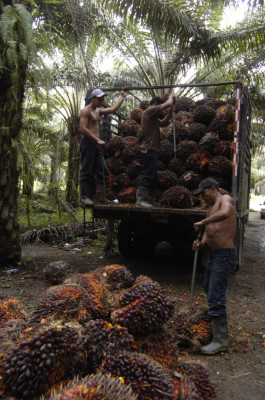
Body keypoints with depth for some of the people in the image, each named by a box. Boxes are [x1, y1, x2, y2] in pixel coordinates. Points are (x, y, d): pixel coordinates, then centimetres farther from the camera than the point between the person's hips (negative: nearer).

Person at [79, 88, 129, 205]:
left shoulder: (98, 110, 21)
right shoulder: (86, 111, -6)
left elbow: (113, 109, 28)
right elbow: (83, 129, -16)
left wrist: (123, 96, 30)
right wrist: (98, 140, -21)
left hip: (96, 144, 9)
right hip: (88, 143, -9)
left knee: (103, 171, 5)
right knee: (87, 171, -6)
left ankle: (101, 197, 8)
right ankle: (84, 197, -1)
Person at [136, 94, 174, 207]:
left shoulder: (153, 116, 24)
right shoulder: (149, 111, -6)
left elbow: (164, 123, 27)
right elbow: (168, 104, -10)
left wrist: (170, 111, 17)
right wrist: (170, 97, 10)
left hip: (153, 149, 10)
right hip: (149, 148, -10)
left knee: (151, 176, 11)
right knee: (147, 174, -12)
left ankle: (148, 199, 15)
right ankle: (140, 199, -13)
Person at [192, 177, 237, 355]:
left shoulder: (225, 199, -10)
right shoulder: (211, 208, 18)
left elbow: (225, 213, -35)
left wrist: (203, 222, -24)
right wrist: (201, 243, -5)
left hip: (224, 255, -10)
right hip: (213, 254, 10)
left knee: (216, 297, -10)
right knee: (209, 288, 27)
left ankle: (221, 339, -1)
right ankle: (215, 314, 52)